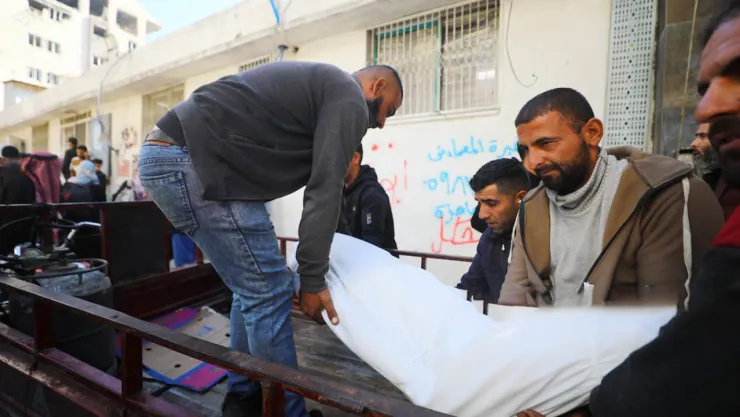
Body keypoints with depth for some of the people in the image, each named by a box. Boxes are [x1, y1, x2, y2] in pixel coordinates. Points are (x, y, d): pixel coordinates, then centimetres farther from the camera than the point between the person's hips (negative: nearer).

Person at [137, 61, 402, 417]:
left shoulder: (319, 83, 27)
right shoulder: (349, 98, -2)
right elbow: (324, 190, -9)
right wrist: (313, 278, -3)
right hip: (193, 161, -11)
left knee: (254, 286, 16)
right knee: (269, 291, -4)